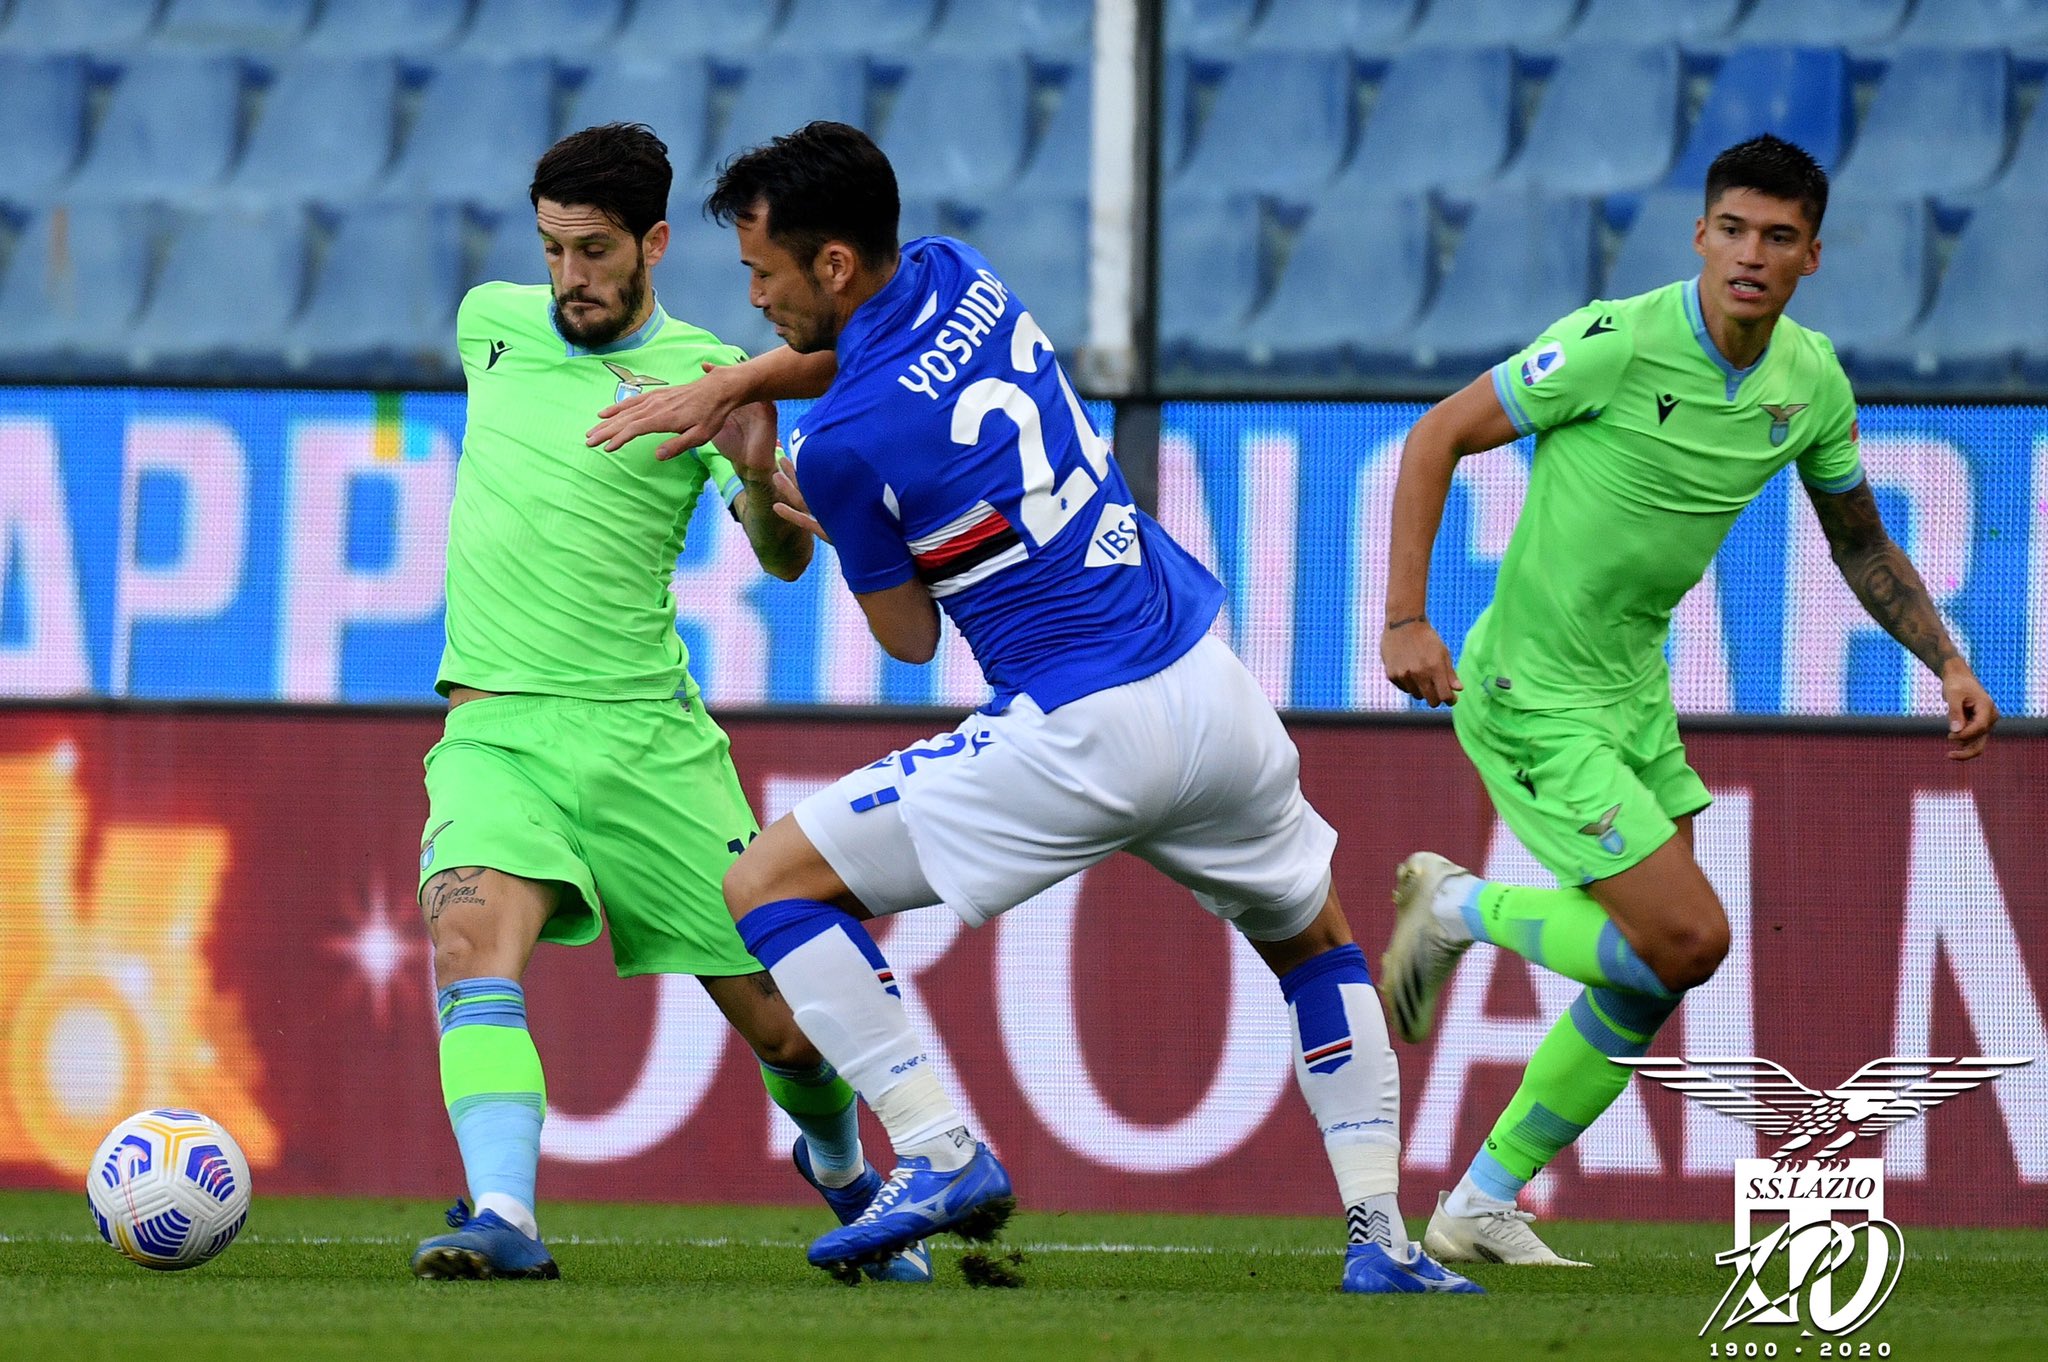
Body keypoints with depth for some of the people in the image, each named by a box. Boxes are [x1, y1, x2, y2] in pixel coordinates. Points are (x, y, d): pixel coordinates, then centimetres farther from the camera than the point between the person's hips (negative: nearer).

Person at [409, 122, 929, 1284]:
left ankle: (840, 1166, 35)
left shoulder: (705, 376, -4)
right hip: (497, 726, 2)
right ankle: (504, 1218, -38)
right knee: (474, 936, -29)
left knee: (780, 1014, 3)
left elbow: (785, 558, -15)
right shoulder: (491, 319, 8)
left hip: (649, 734, -2)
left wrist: (761, 483, -36)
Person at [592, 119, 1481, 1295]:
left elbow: (910, 637, 4)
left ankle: (942, 1151, -10)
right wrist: (722, 388, 20)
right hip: (1213, 695, 7)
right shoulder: (960, 277, 7)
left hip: (1079, 736, -7)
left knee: (771, 882, 1)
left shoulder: (845, 443, -12)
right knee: (1313, 939, 31)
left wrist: (824, 518, 20)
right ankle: (1383, 1236, 19)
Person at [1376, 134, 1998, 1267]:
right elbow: (1438, 436, -14)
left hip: (1635, 690, 8)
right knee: (1688, 938, -15)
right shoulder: (1619, 343, -21)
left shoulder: (1813, 382, 0)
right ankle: (1457, 908, 7)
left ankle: (1480, 1210, 19)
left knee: (1652, 973, 8)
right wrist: (1404, 620, -20)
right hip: (1531, 695, -8)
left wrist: (1948, 666, 7)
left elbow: (1859, 542, 18)